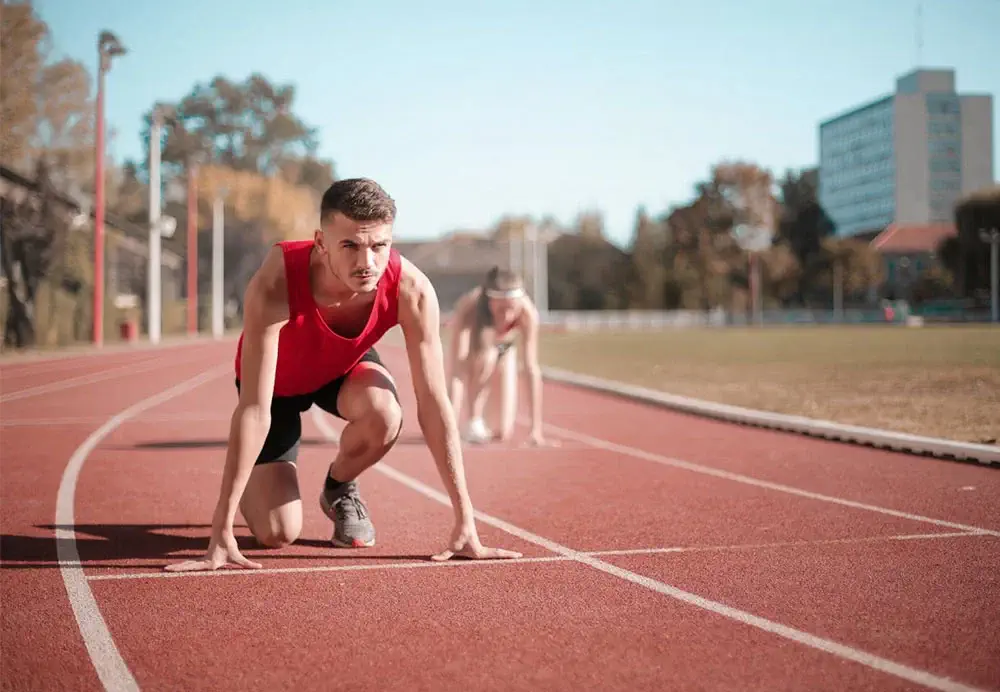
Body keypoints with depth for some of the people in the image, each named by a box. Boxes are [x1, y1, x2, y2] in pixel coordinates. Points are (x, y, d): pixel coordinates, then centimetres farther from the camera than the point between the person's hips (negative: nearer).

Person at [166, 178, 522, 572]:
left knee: (384, 415, -34)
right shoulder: (275, 284, -41)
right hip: (277, 380, -2)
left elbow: (434, 405, -29)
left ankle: (339, 489, 2)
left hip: (344, 367, 2)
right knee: (277, 533, -13)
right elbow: (254, 410, -41)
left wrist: (465, 524, -31)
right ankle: (252, 486, 25)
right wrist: (222, 532, -42)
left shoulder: (412, 290, -34)